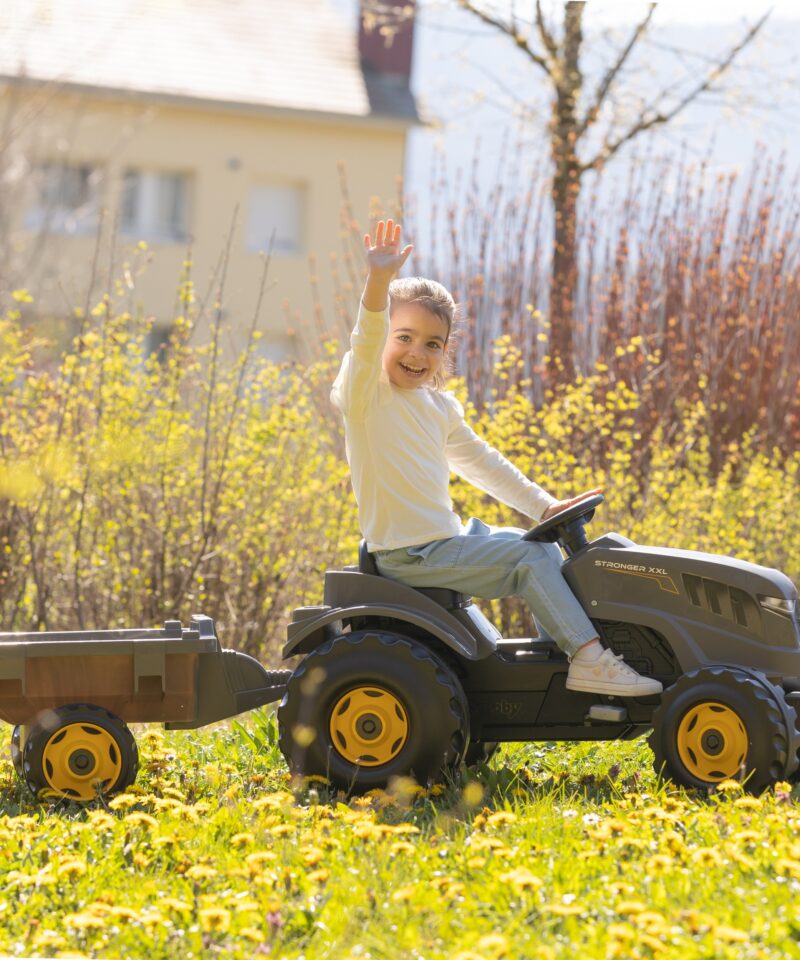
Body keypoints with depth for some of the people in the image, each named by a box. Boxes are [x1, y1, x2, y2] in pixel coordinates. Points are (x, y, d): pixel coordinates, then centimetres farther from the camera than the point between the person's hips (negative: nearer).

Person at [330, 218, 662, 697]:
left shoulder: (439, 406, 13)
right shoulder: (365, 393, -11)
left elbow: (480, 461, 23)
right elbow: (367, 341, -31)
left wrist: (544, 505, 19)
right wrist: (379, 281, -47)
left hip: (446, 541, 9)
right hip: (409, 555, -9)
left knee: (545, 548, 12)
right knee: (533, 558, -15)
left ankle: (560, 649, 12)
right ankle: (590, 660, -12)